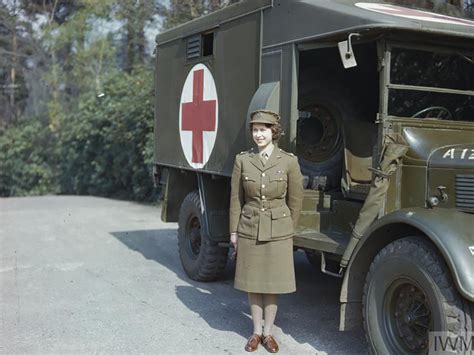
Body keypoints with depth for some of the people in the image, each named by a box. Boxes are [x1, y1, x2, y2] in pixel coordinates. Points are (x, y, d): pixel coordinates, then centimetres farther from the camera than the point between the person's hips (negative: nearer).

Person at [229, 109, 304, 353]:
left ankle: (268, 333, 23)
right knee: (252, 283, 9)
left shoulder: (289, 161, -5)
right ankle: (256, 332, 24)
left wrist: (288, 230, 6)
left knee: (273, 284, 7)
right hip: (249, 230, 1)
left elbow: (296, 200, 2)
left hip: (278, 231, -1)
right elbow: (236, 199, 4)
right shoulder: (242, 160, 0)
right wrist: (233, 231, 3)